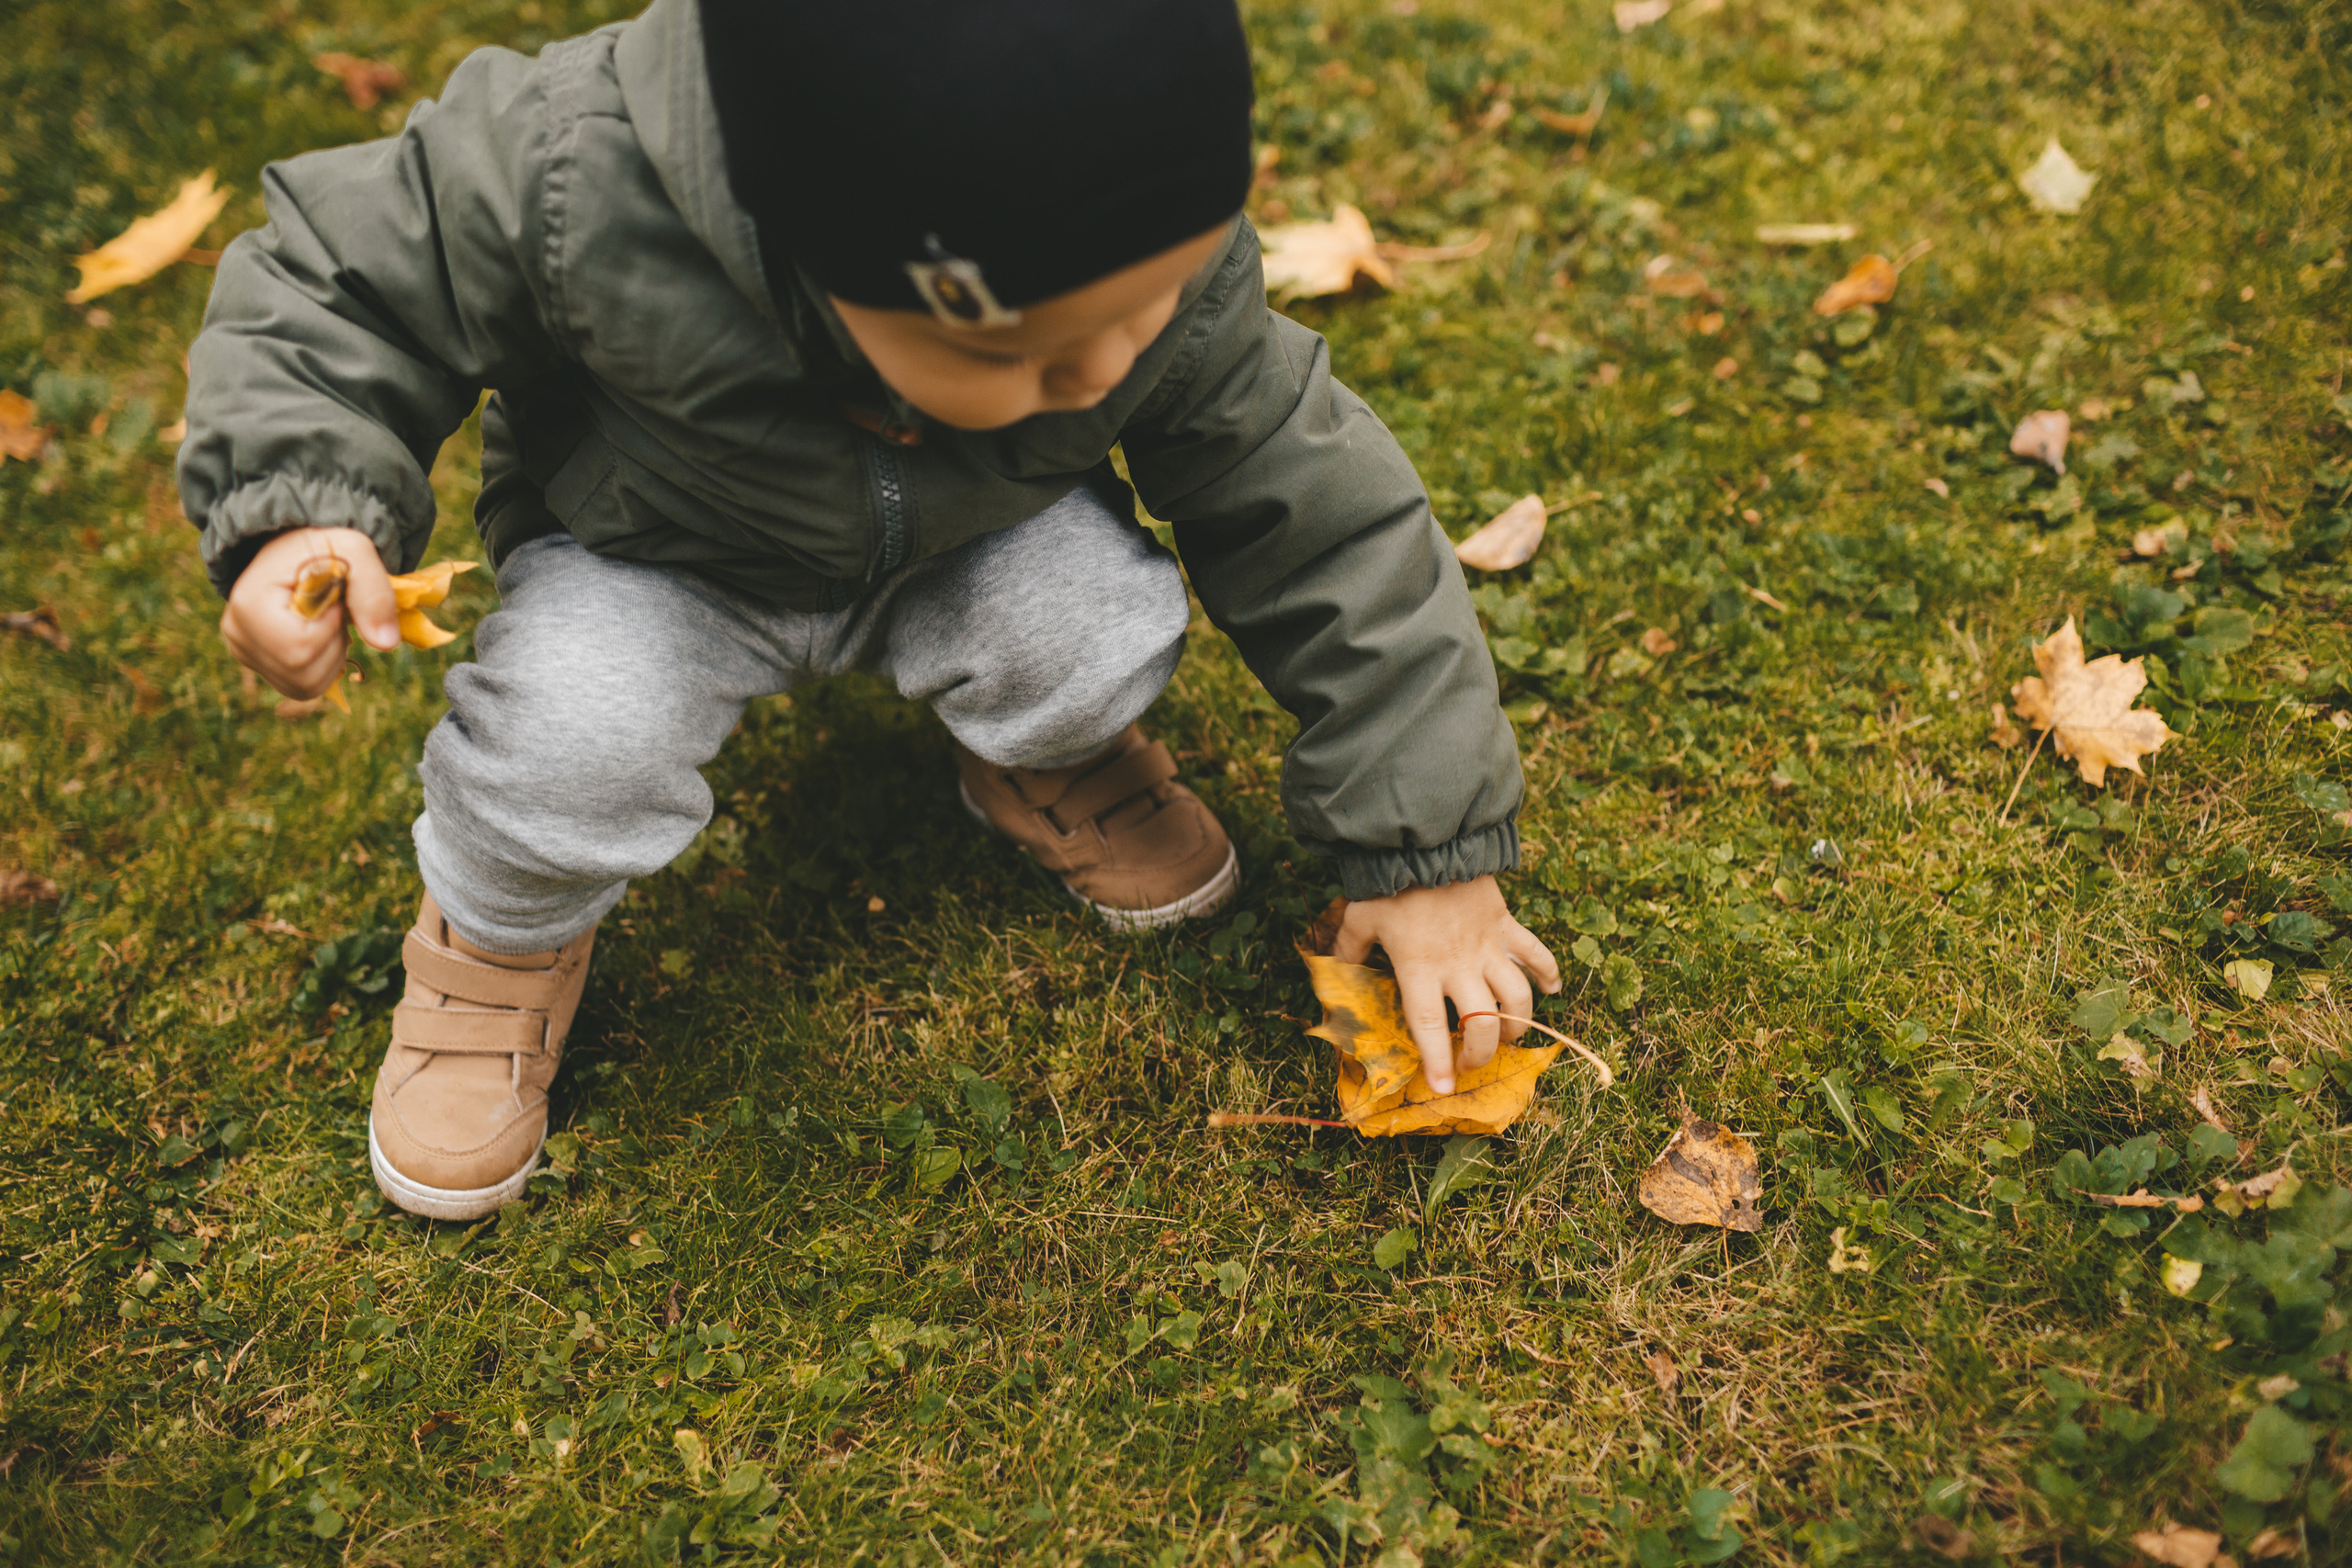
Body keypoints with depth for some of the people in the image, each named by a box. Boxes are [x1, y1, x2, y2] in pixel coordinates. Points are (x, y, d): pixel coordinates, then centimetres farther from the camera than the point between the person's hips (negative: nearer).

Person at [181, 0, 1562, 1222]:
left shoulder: (1172, 268, -30)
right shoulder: (571, 187, -38)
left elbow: (1316, 517, -17)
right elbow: (340, 285, -19)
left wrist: (1428, 848, -14)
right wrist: (301, 507, -39)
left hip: (968, 548, 2)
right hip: (654, 554, -1)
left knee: (1106, 630, -28)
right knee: (577, 737, -31)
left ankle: (1042, 766, 10)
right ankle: (504, 930, 6)